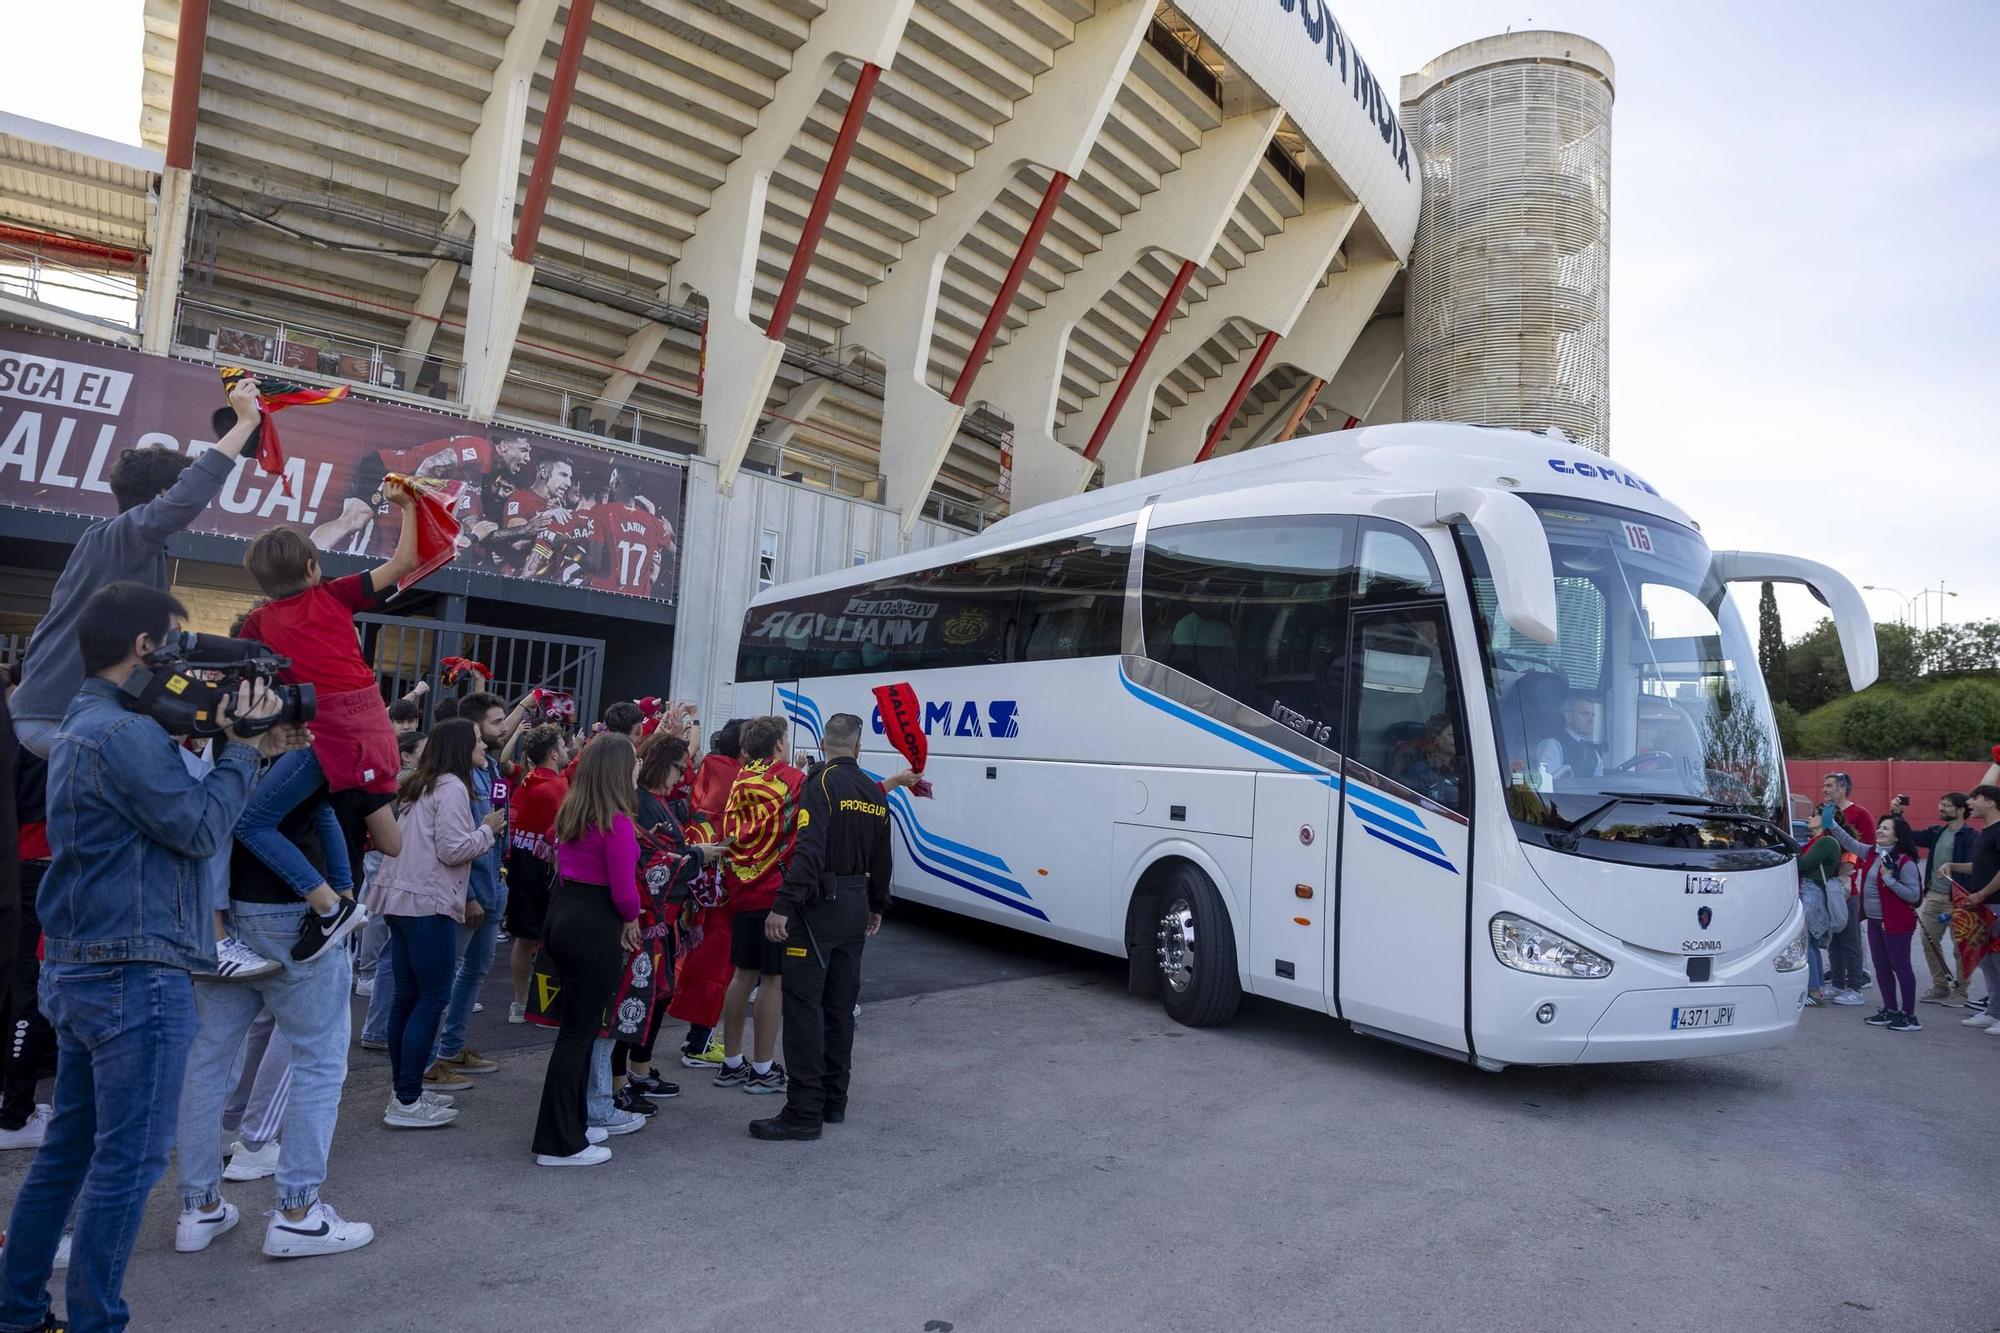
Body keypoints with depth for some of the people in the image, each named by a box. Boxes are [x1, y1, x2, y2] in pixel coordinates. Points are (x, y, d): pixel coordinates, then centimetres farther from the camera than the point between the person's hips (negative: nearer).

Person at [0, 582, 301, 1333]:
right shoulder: (124, 731, -18)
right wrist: (242, 748, -8)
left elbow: (173, 801, 16)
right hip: (135, 975, -11)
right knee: (128, 1161, -1)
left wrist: (248, 751, 8)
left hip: (78, 969, 11)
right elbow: (202, 830, -17)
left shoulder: (80, 726, 16)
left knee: (67, 1148, 19)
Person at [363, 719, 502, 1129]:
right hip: (428, 903, -10)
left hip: (402, 899, 10)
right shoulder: (452, 787, -12)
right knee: (433, 999, -5)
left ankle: (405, 1090, 21)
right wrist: (487, 830, -3)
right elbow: (452, 849, -17)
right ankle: (407, 1103, -2)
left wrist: (481, 832, 12)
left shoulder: (421, 785, 16)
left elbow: (431, 842, 15)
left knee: (408, 996, 13)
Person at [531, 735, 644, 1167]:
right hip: (595, 926, -8)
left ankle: (573, 1123, 30)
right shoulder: (617, 823, -18)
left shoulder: (569, 813, 7)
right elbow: (623, 890, -17)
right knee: (579, 1031, 0)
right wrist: (632, 918, 2)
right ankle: (560, 1143, 9)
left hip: (560, 916, 8)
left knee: (578, 1023, 19)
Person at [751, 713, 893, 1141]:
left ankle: (804, 1111, -3)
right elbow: (881, 860, 18)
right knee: (840, 1005, 15)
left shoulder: (822, 783, -12)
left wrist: (783, 906, -26)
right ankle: (834, 1101, 24)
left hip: (820, 903, -8)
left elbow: (809, 850, -24)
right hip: (855, 905, 8)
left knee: (803, 1005, -4)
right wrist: (876, 906, 29)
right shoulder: (875, 793, 10)